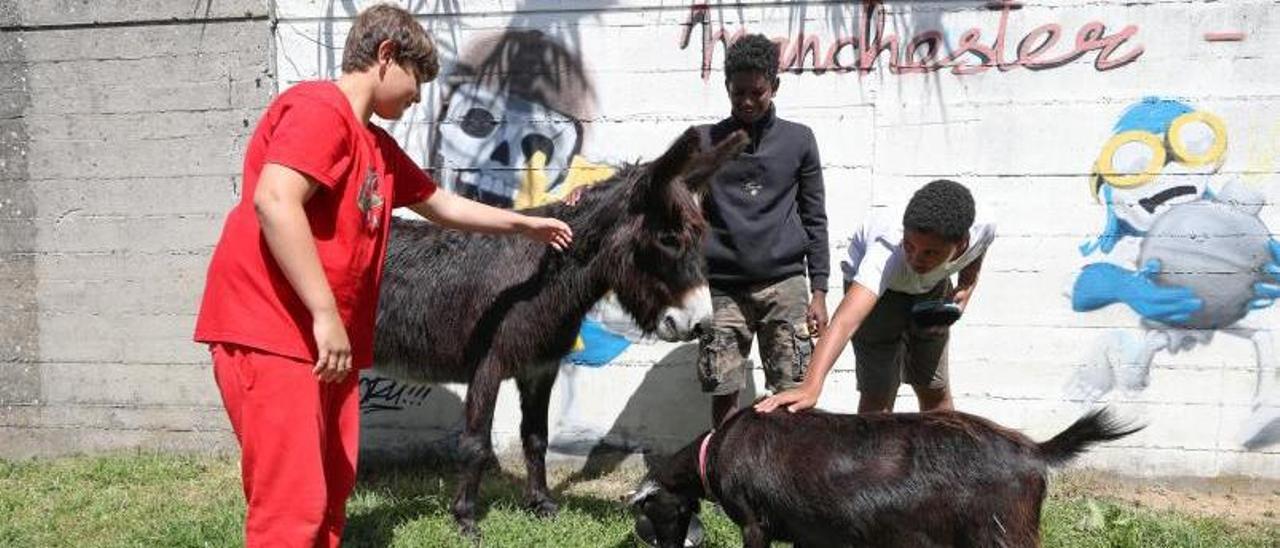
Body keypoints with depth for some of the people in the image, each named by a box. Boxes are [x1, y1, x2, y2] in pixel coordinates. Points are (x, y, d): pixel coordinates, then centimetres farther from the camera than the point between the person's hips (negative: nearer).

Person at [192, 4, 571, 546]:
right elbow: (273, 203, -25)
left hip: (326, 341, 10)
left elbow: (442, 204, 34)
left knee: (331, 494, 12)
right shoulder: (318, 108, -10)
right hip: (270, 333, -10)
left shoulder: (378, 146, 20)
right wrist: (326, 314, -26)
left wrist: (525, 224, 39)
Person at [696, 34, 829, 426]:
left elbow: (814, 219, 8)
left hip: (784, 284, 0)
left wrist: (819, 292, 4)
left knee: (794, 393, -1)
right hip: (722, 289, 0)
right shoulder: (704, 141, 7)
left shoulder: (799, 140, 8)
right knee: (723, 393, 2)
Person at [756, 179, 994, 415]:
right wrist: (811, 386, -73)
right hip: (874, 280, -4)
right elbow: (846, 319, -61)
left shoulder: (982, 232, -33)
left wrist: (964, 291, -22)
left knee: (935, 390, 12)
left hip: (932, 286, 4)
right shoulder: (886, 253, -48)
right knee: (879, 393, -9)